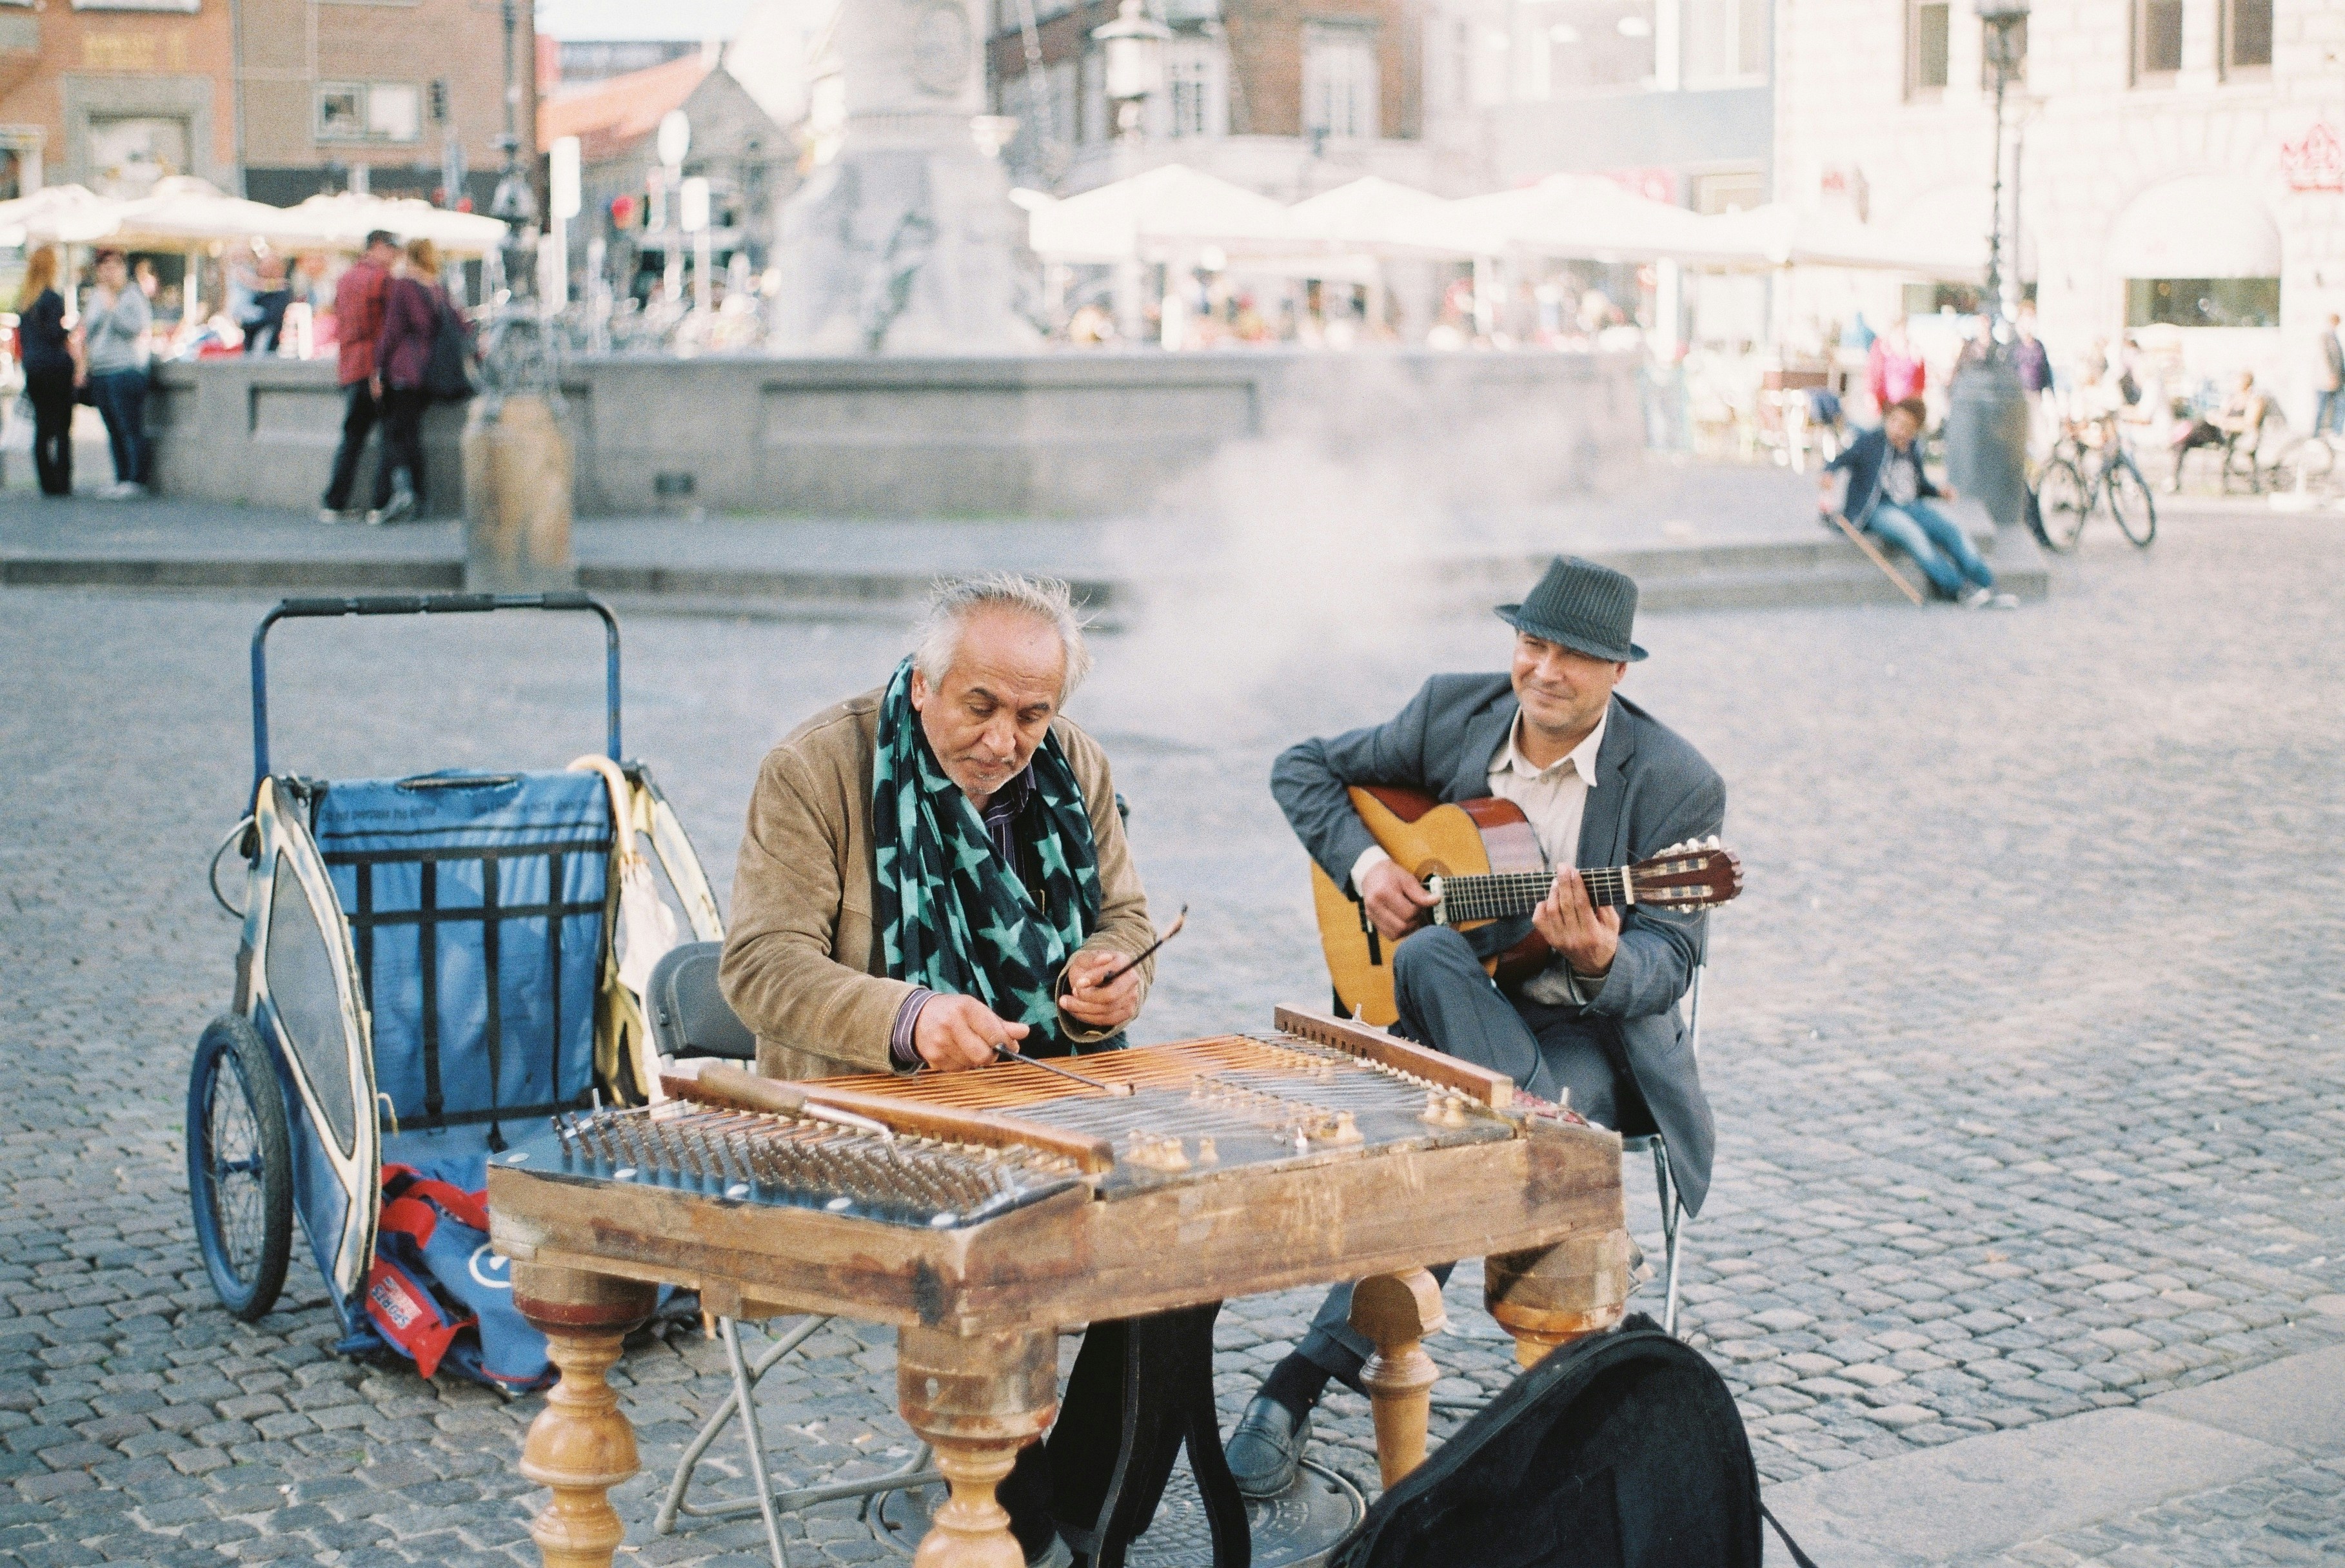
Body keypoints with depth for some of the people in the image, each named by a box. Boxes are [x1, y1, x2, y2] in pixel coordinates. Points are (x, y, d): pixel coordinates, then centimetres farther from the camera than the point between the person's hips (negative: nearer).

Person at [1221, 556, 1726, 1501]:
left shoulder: (1678, 787, -9)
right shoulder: (1453, 713, 2)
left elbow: (1670, 962, -13)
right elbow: (1302, 769, 13)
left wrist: (1601, 963, -38)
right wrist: (1364, 863, -6)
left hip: (1590, 1031, -3)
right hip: (1450, 1019, 3)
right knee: (1428, 958, -36)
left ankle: (1307, 1378, -27)